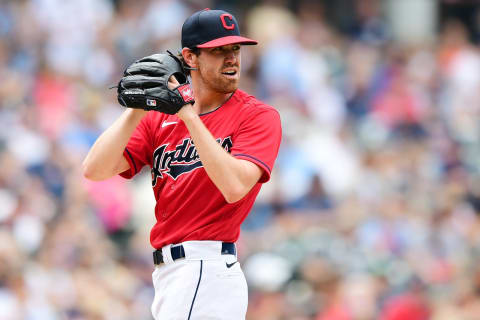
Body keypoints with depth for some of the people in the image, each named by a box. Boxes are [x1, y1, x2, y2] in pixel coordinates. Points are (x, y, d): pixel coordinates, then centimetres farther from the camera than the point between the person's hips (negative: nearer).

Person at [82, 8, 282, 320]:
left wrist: (189, 115, -17)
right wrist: (138, 108, -8)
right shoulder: (159, 118, 12)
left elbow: (234, 186, -20)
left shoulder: (259, 116, -2)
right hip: (169, 273, 6)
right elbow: (95, 170, 1)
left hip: (206, 271, -6)